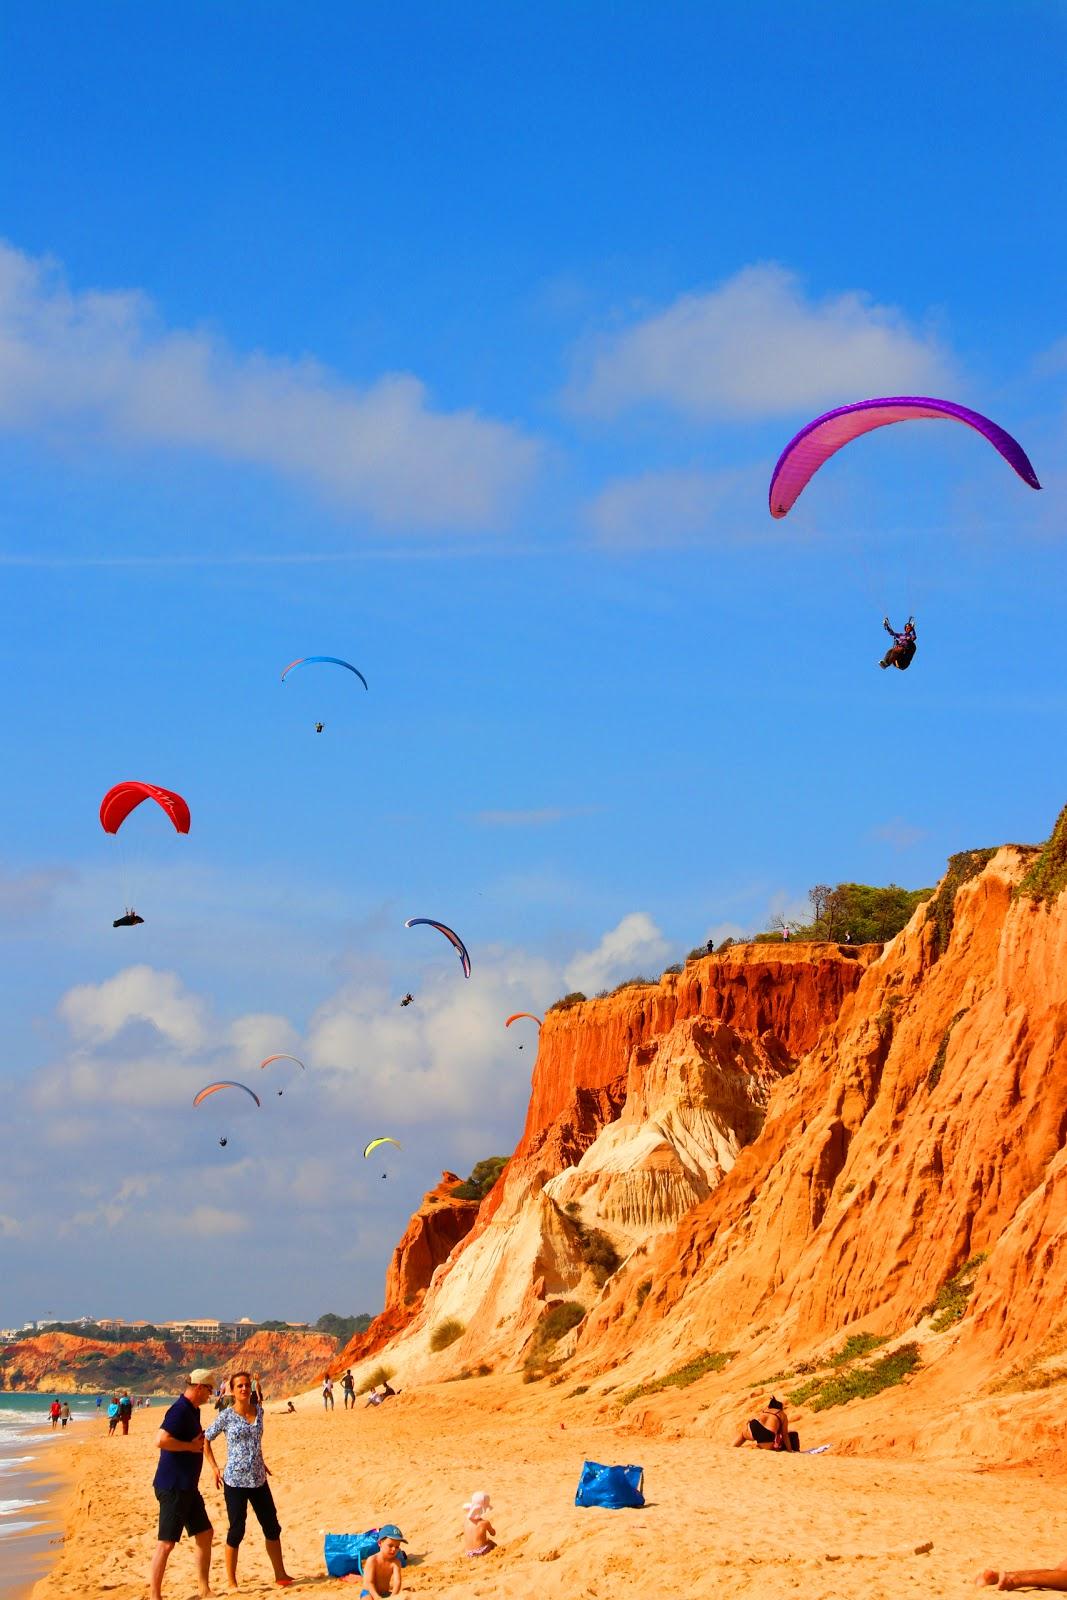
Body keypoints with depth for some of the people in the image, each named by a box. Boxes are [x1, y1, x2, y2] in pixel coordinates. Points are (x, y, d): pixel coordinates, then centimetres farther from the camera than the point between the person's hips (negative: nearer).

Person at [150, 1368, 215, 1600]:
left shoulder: (192, 1411, 14)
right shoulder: (180, 1410, -18)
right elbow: (161, 1441, -30)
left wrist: (199, 1439, 12)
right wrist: (192, 1446, -20)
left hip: (187, 1487, 10)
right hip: (173, 1487, -10)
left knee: (205, 1533, 16)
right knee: (167, 1542, -6)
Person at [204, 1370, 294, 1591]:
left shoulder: (258, 1411, 4)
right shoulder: (226, 1416, -9)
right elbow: (205, 1440, 0)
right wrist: (214, 1468, -5)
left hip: (258, 1480, 5)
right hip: (235, 1481, -5)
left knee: (272, 1527, 10)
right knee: (236, 1531, -1)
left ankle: (280, 1575, 21)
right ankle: (231, 1582, 10)